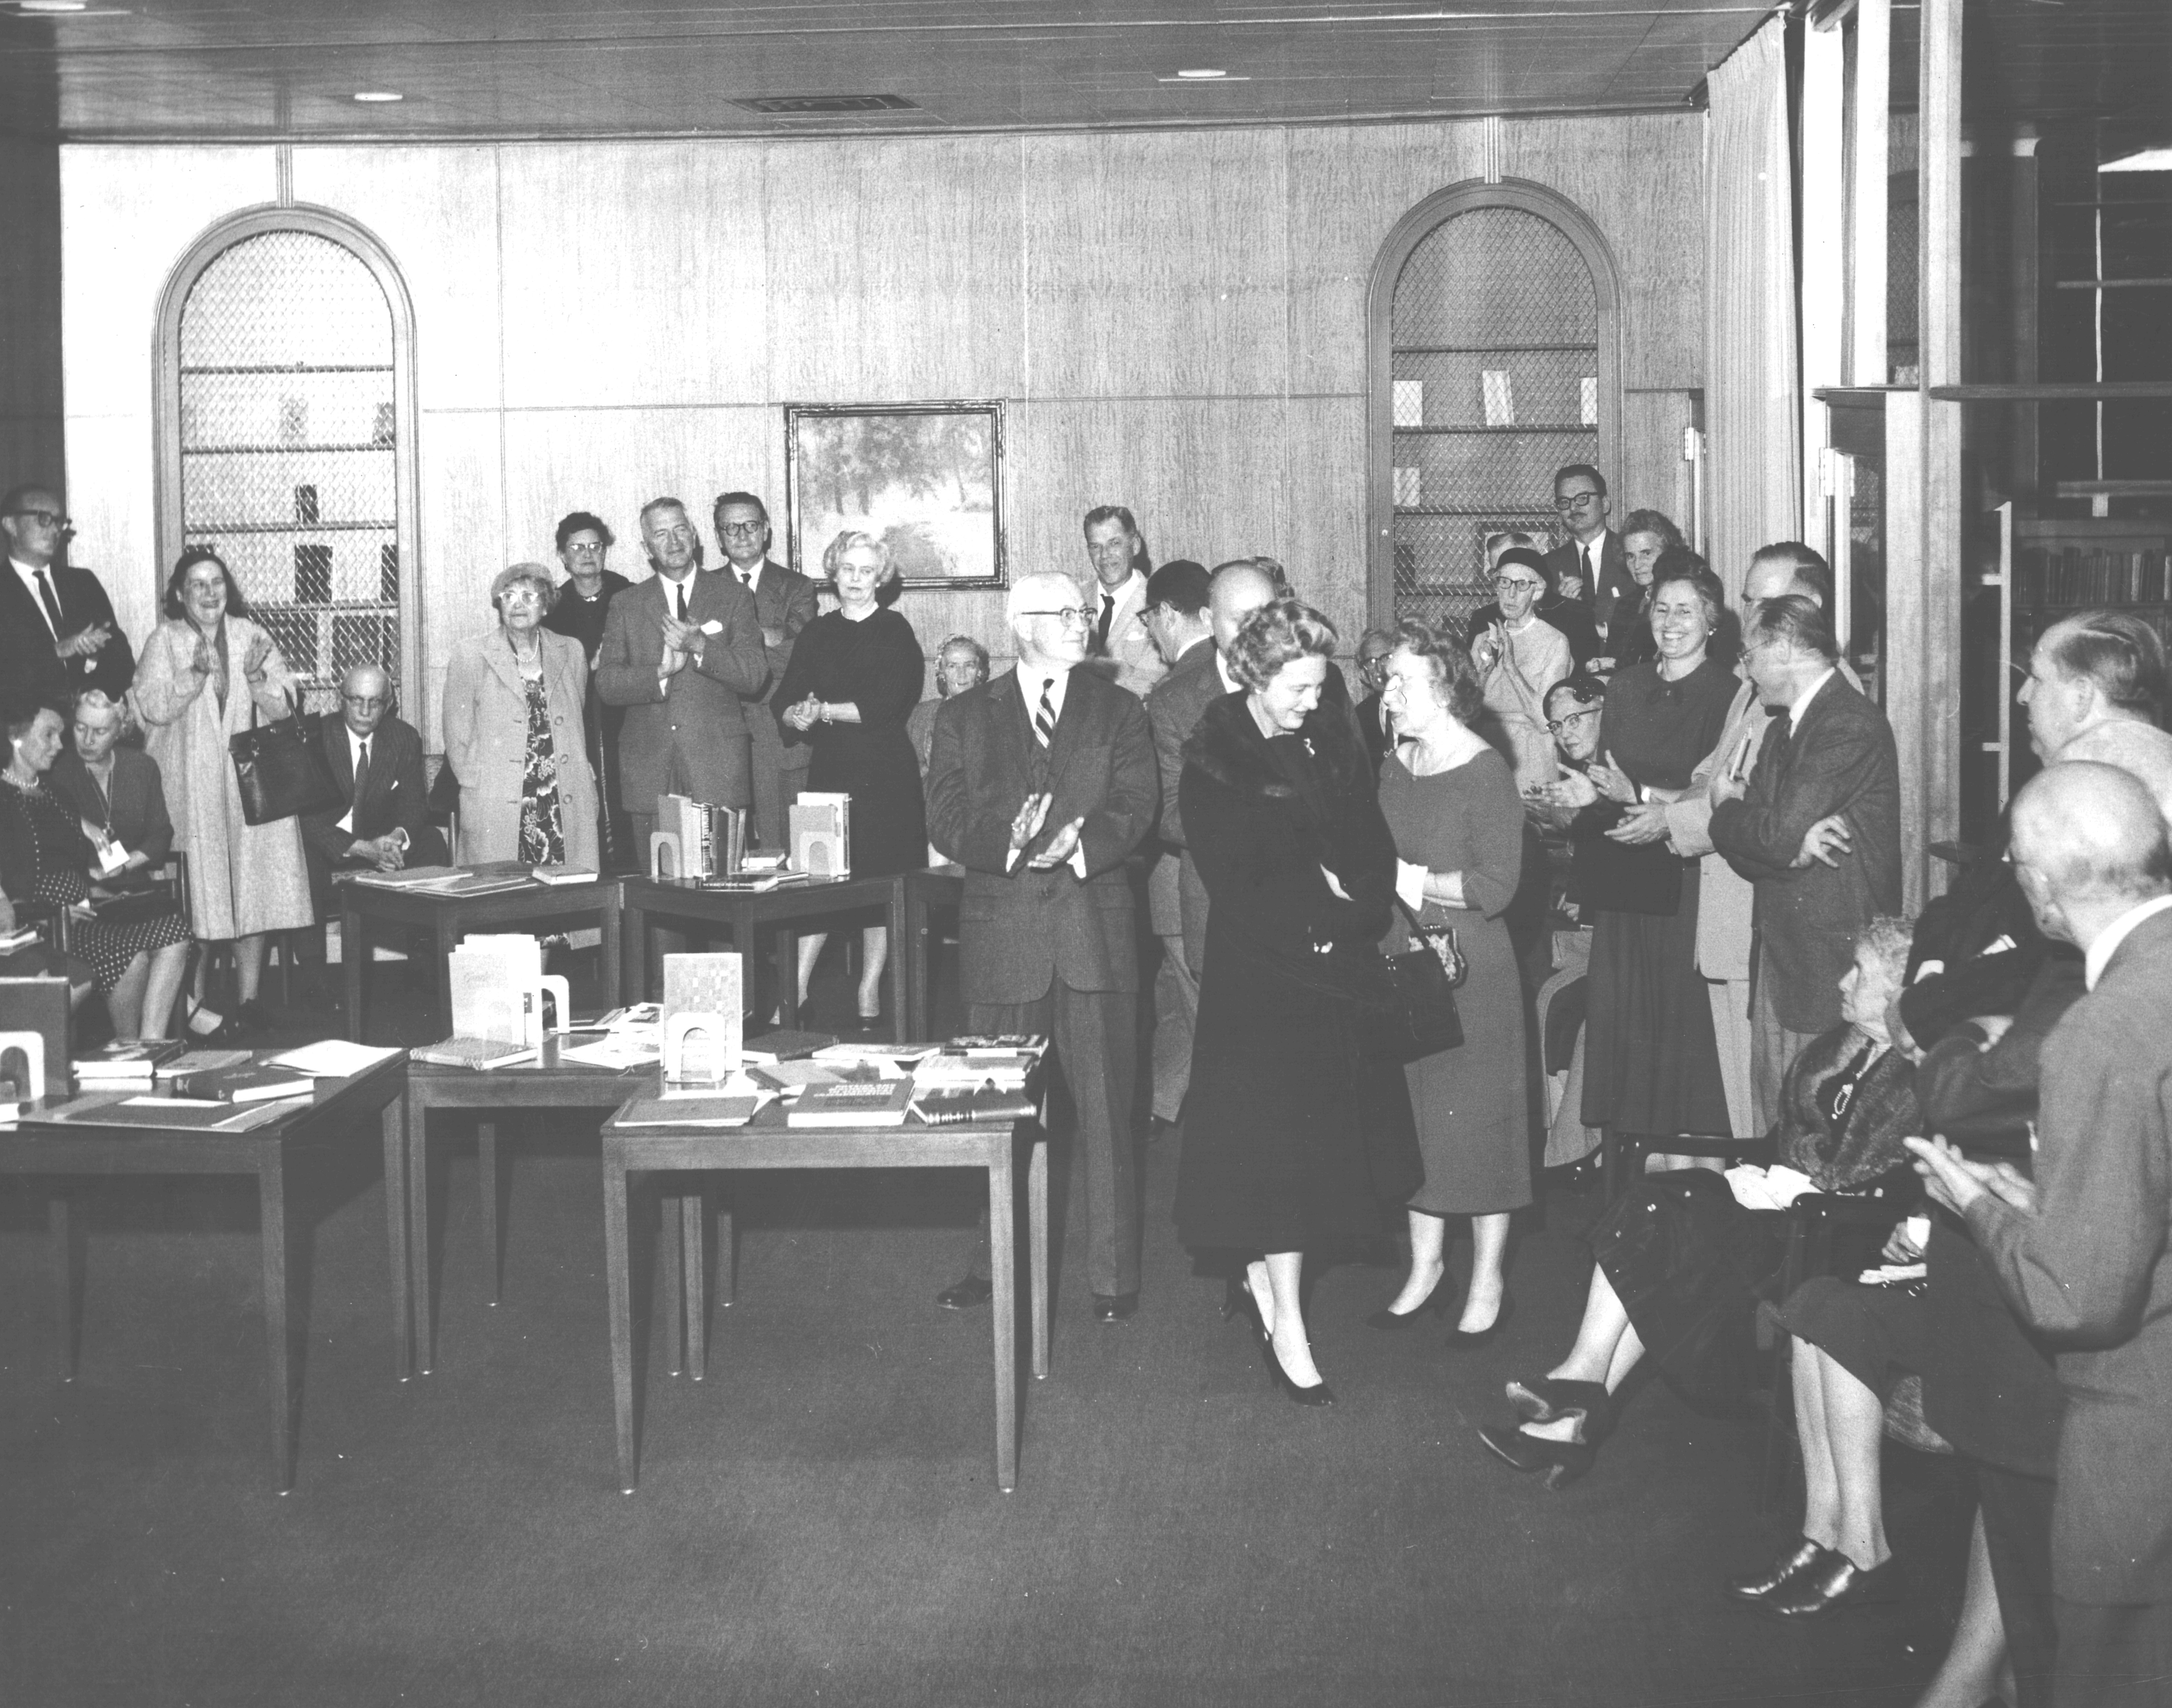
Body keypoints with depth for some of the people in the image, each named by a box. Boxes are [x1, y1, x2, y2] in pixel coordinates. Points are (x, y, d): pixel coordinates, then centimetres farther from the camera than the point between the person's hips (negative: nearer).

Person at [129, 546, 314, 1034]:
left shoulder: (252, 637, 8)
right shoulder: (164, 641, 3)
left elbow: (283, 708, 3)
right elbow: (154, 708, -9)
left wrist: (257, 677, -16)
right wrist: (195, 675, -21)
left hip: (252, 781, 2)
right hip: (191, 787, -2)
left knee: (254, 887, -1)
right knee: (195, 892, -5)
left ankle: (249, 998, 5)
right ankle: (193, 1005, 0)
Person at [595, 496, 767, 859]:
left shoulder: (733, 596, 9)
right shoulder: (626, 606, 12)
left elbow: (755, 676, 0)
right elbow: (606, 685, 3)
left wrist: (700, 646, -14)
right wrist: (660, 672, -13)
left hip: (718, 767, -1)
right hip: (649, 767, 1)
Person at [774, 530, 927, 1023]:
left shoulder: (895, 632, 1)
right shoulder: (816, 635, 12)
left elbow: (887, 705, -10)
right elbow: (786, 705, 5)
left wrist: (824, 712, -8)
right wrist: (798, 716, -17)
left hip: (886, 774, -2)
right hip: (830, 772, 2)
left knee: (881, 883, 0)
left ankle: (870, 997, 8)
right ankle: (795, 995, -2)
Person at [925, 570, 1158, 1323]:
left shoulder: (1117, 711, 10)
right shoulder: (965, 717, 9)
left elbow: (1137, 803, -2)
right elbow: (946, 820, -1)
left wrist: (1080, 844, -21)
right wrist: (1010, 843, -20)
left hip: (1096, 928, 0)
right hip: (1002, 933, 1)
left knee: (1106, 1111, -1)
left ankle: (1114, 1275, 7)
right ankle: (997, 1265, 20)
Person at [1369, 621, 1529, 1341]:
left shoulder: (1486, 774, -13)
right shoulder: (1394, 767, 8)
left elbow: (1496, 888, -18)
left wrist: (1407, 878, -16)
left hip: (1468, 970, -6)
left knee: (1476, 1118, 2)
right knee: (1414, 1119, 11)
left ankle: (1487, 1284, 14)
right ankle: (1425, 1269, 23)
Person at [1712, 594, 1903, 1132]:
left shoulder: (1852, 727, -14)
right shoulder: (1784, 728, 16)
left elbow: (1778, 834, -21)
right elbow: (1745, 846, 10)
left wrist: (1728, 802, 0)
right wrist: (1793, 845, -12)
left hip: (1835, 959, -9)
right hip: (1781, 952, 9)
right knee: (1776, 1114, 9)